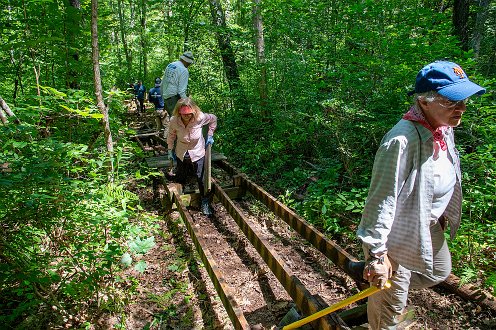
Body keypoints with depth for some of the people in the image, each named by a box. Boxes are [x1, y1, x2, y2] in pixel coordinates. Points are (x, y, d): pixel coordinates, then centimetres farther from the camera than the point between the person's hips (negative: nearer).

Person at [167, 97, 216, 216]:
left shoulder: (200, 118, -25)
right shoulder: (174, 121, -21)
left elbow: (213, 119, -3)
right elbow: (171, 135, 0)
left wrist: (210, 135, -3)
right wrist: (170, 150, 5)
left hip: (198, 154, -2)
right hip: (181, 154, 2)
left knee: (201, 178, 2)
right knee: (180, 179, 15)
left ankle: (205, 202, 20)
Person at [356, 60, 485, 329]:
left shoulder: (443, 130, -3)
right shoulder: (402, 141, -33)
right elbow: (382, 200, -32)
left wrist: (442, 215, 26)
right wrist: (377, 253, -30)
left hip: (429, 227, 9)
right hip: (398, 234, -9)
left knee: (439, 272, 31)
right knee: (390, 304, 10)